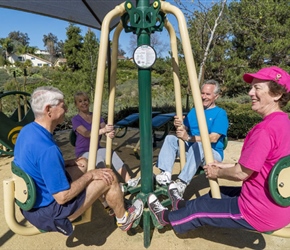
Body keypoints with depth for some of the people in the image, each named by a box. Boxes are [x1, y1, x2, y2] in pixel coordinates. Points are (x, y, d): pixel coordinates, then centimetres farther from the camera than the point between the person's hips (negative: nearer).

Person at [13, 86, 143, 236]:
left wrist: (67, 163, 6)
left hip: (32, 202, 9)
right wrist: (90, 175, -16)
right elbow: (63, 197, -29)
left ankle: (112, 199, 34)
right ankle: (123, 219, 22)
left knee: (83, 164, 17)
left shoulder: (27, 130, -3)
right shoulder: (47, 148, -33)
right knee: (109, 177, -6)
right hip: (48, 212, -9)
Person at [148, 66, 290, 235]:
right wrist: (224, 166, 10)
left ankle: (168, 217, 37)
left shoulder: (265, 129, -27)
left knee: (199, 208, 10)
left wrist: (217, 172, -2)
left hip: (260, 213, -9)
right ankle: (183, 206, 50)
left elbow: (241, 173, -22)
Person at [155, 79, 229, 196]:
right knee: (170, 139, -12)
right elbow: (184, 130, 11)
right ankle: (166, 174, -28)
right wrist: (179, 126, -14)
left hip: (212, 153, -6)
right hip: (192, 149, 6)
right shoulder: (194, 111, 13)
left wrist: (188, 138, -26)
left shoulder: (220, 113, -7)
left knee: (198, 145, -37)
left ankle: (182, 183, -37)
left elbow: (213, 138, -19)